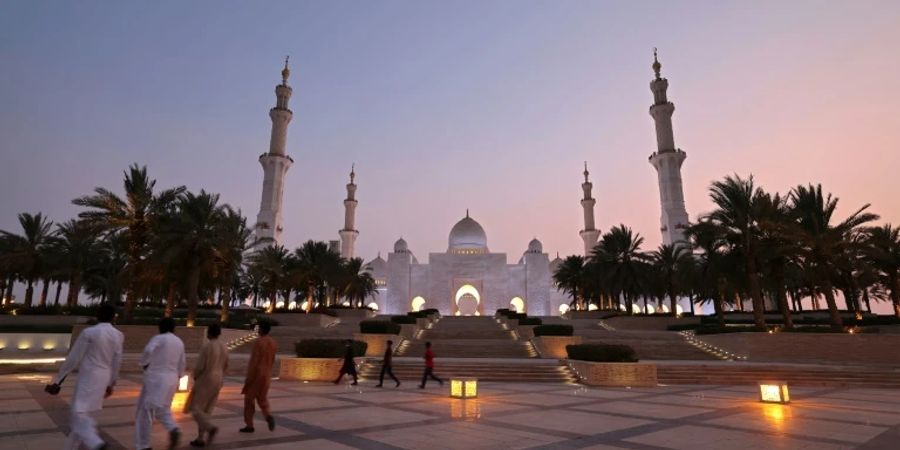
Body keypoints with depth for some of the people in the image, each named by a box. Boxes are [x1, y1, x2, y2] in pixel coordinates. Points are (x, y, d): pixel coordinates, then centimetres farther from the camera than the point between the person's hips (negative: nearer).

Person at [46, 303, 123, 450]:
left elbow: (73, 358, -9)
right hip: (103, 378, 6)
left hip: (88, 377, -6)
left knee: (79, 415, -7)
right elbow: (117, 362, 10)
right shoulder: (118, 335, 4)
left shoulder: (89, 332, -12)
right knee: (84, 414, 18)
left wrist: (57, 380, 1)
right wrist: (111, 384, 20)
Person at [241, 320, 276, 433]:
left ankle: (249, 425, 12)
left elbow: (254, 361, -19)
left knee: (249, 400, 8)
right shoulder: (273, 343, 6)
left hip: (256, 375, -7)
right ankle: (268, 416, -7)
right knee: (262, 399, 16)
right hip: (266, 376, 7)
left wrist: (248, 378, -15)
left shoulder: (259, 342, -17)